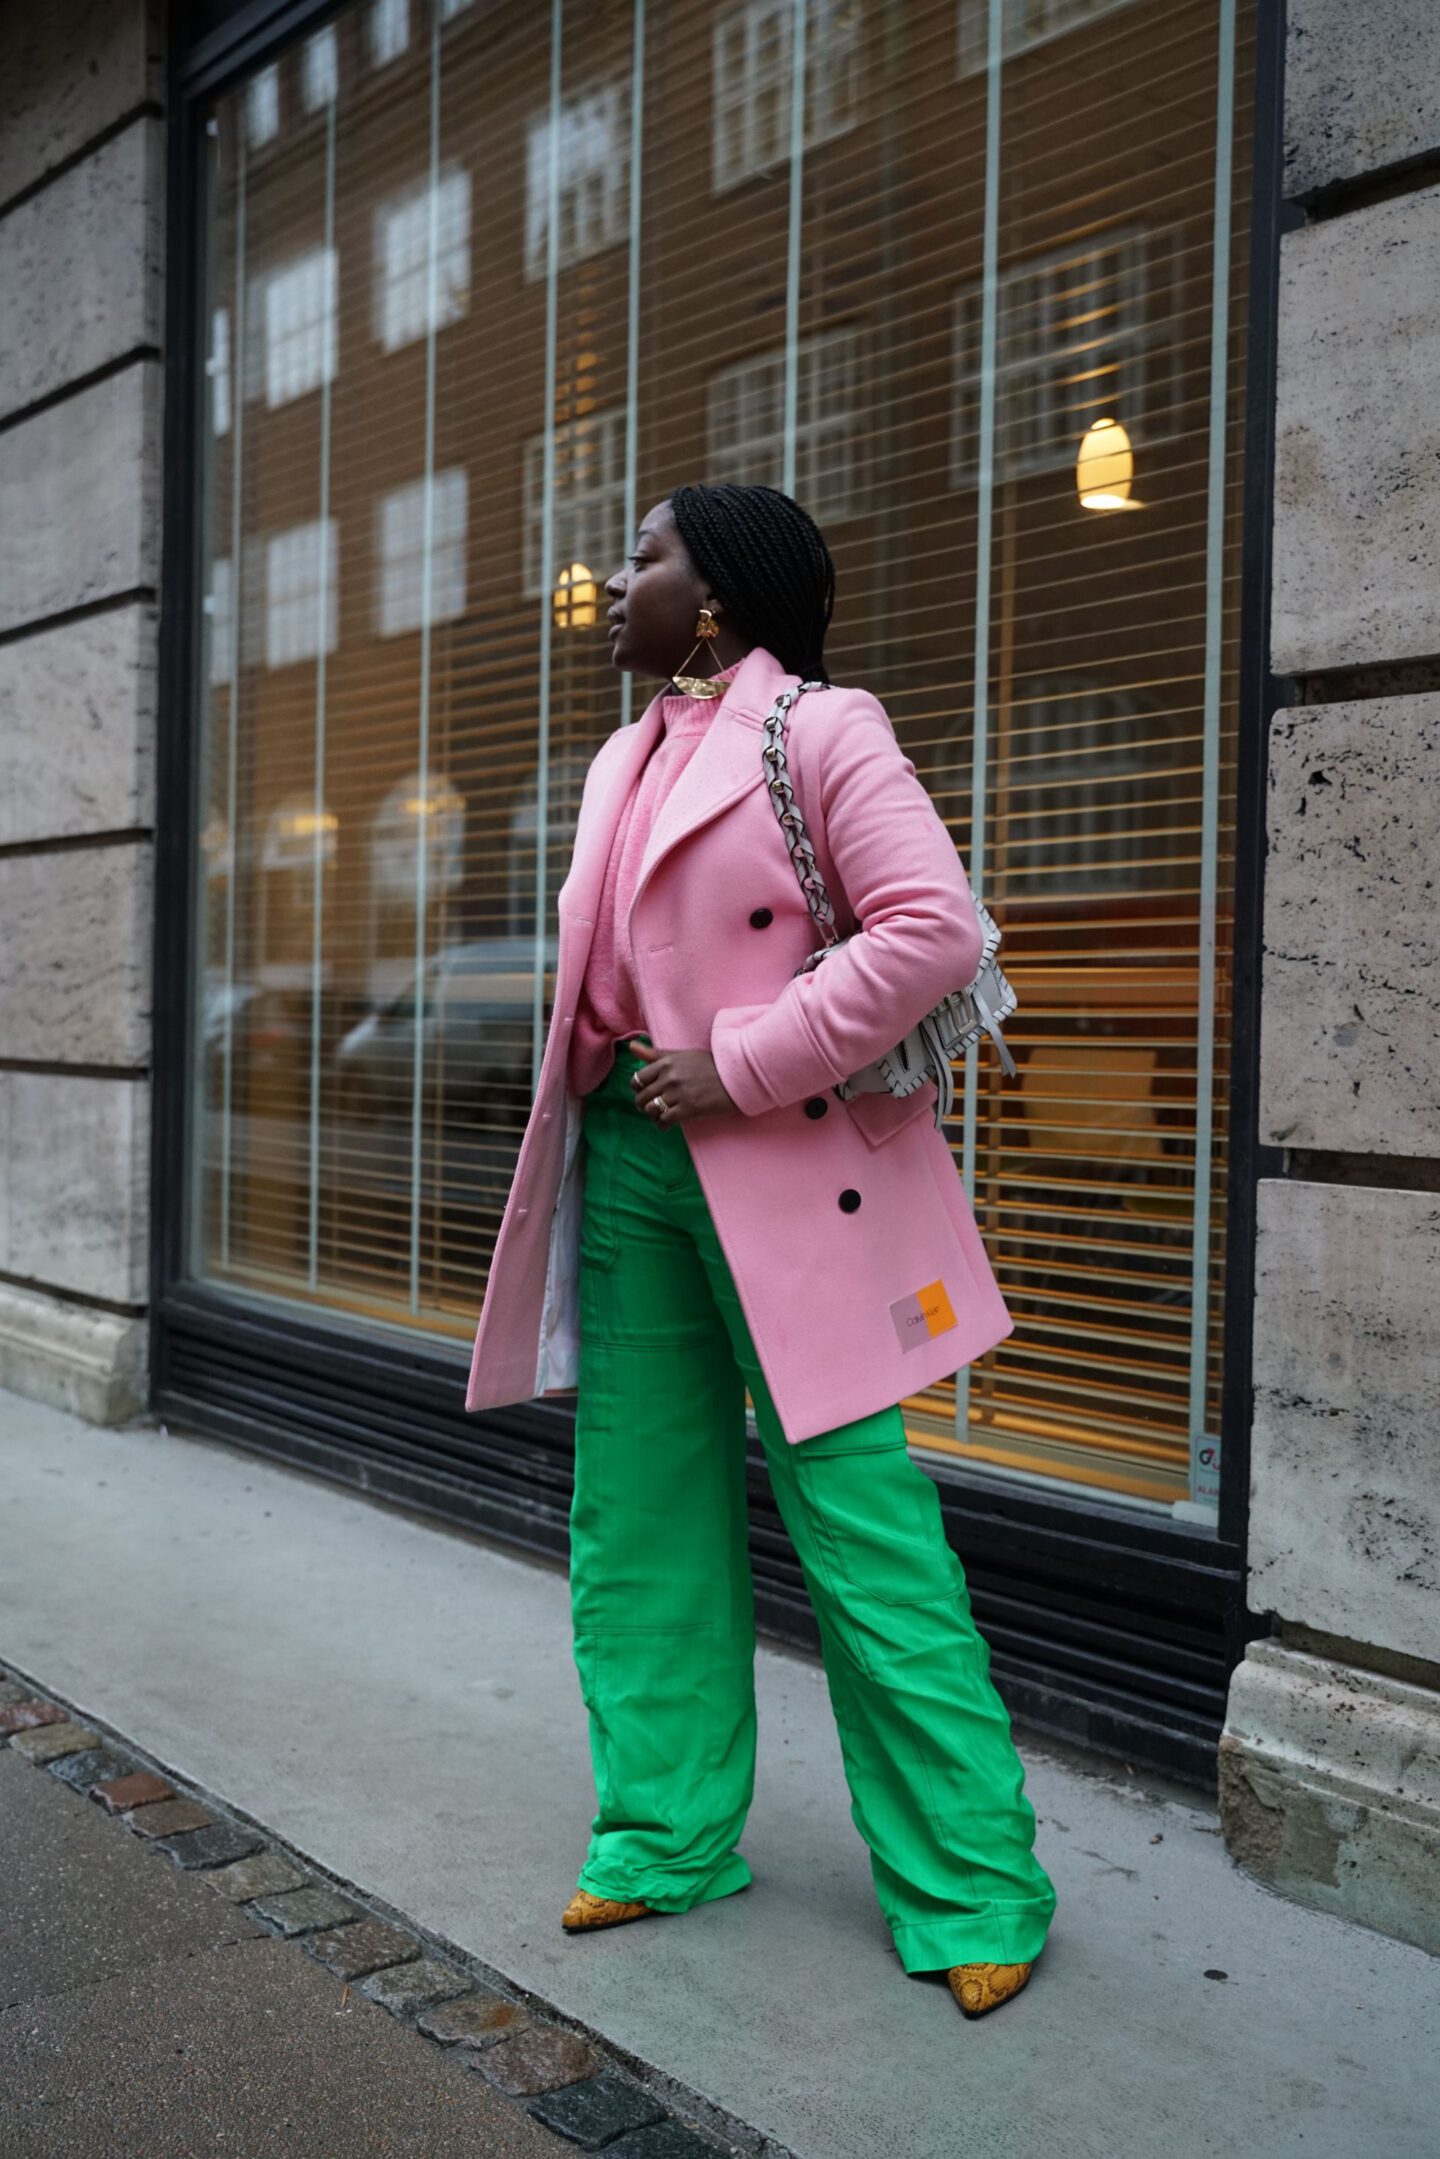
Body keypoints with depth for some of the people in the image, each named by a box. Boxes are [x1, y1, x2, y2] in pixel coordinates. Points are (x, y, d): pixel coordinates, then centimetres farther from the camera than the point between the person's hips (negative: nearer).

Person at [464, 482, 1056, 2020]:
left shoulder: (820, 729, -6)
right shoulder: (627, 760, 18)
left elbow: (934, 929, -17)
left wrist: (739, 1064, -18)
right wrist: (589, 1109, 12)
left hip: (780, 1175, -8)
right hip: (629, 1162, 8)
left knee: (858, 1520, -4)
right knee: (638, 1514, 11)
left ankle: (969, 1889, 11)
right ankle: (668, 1836, 27)